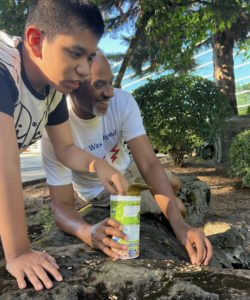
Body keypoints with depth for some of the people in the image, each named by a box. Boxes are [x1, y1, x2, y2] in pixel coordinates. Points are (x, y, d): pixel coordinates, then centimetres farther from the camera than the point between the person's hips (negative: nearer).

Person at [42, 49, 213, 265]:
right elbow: (62, 205, -35)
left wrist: (179, 225, -44)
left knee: (174, 185, 20)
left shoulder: (123, 102, -27)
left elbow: (148, 163, -35)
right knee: (179, 207, -3)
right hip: (101, 190, -4)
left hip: (126, 168, 4)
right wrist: (89, 232, -58)